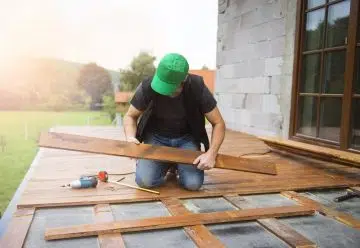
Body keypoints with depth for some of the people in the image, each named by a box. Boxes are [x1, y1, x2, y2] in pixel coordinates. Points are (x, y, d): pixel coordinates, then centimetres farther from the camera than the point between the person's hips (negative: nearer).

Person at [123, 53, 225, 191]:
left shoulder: (197, 88, -22)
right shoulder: (147, 86, -21)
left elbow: (218, 123, -13)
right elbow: (130, 116, -5)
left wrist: (211, 153, -28)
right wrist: (130, 138, -26)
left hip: (186, 138, 0)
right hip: (156, 137, 1)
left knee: (193, 183, -22)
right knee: (145, 180, -23)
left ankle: (177, 164, 13)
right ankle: (166, 164, 12)